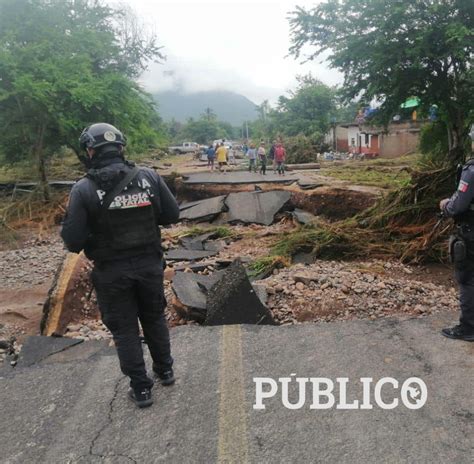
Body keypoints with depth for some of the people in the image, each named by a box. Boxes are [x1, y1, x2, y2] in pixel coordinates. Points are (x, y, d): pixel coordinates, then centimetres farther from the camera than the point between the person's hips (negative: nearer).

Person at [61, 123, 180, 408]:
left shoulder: (84, 189, -16)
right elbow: (172, 215, -2)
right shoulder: (149, 177, -9)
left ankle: (141, 388, 25)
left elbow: (74, 241, -14)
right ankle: (165, 370, 40)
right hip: (150, 264, 3)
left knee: (125, 329, 15)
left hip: (112, 272, -2)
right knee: (155, 318, 24)